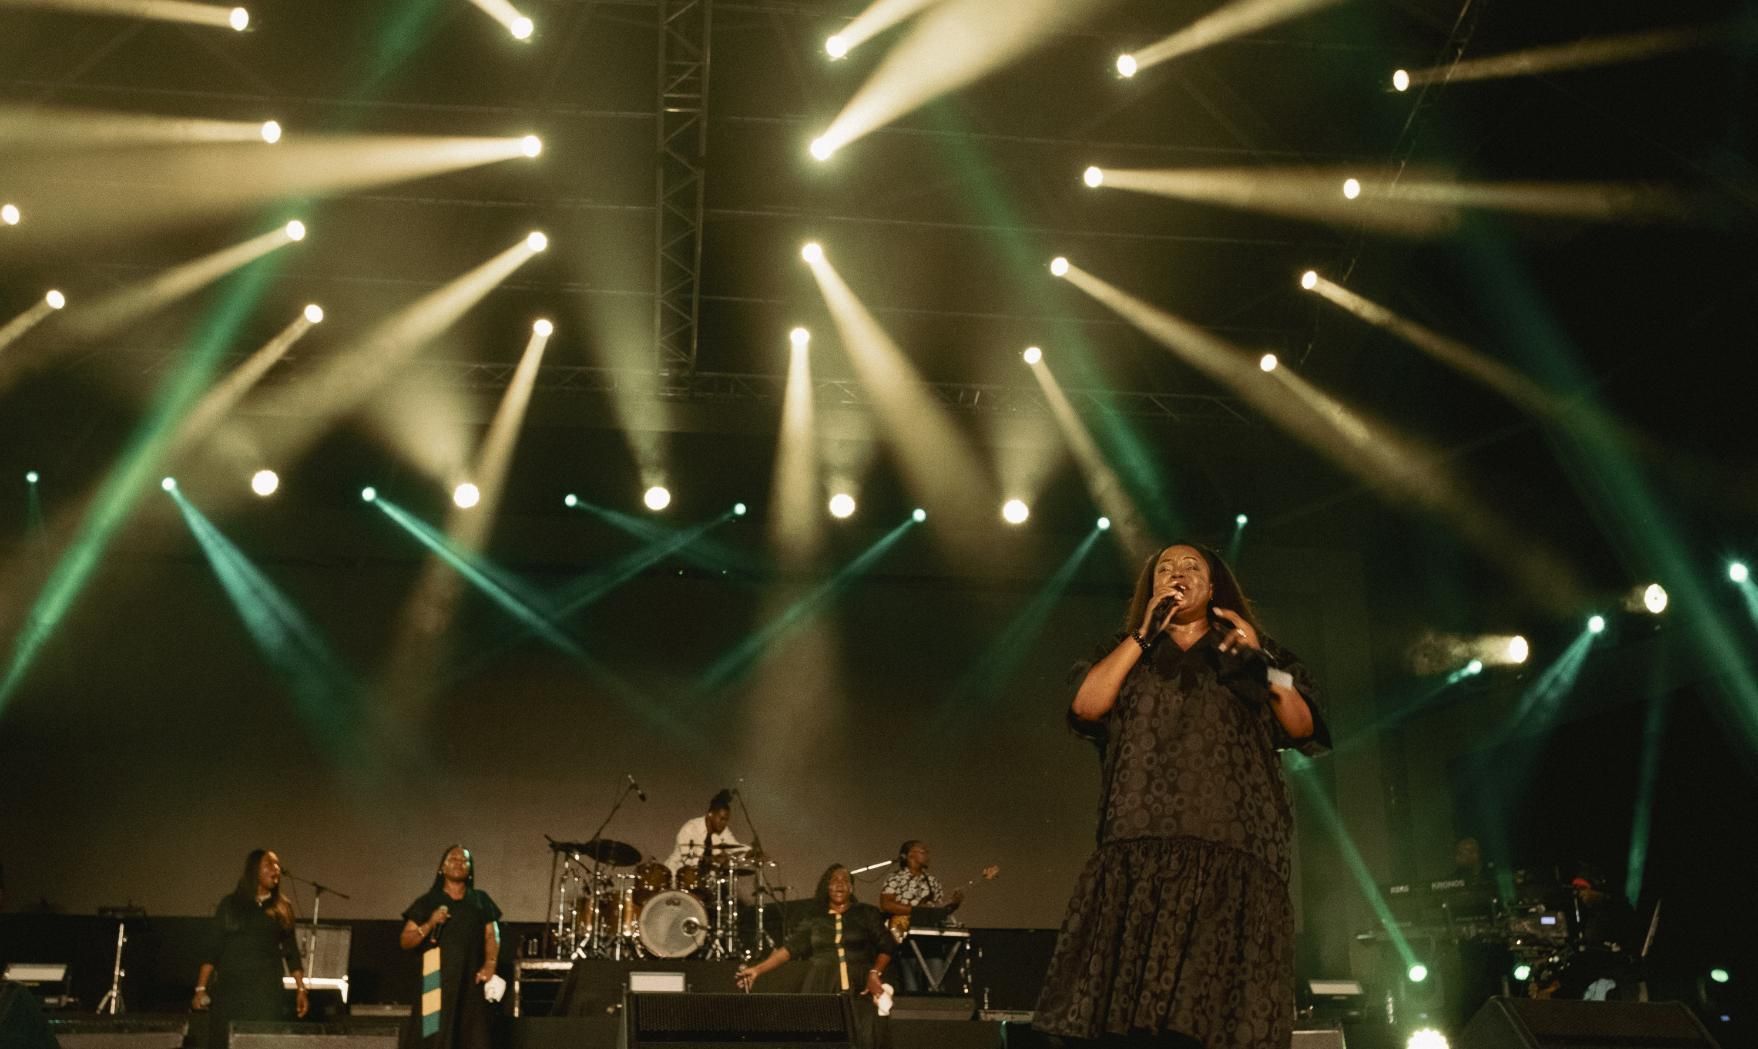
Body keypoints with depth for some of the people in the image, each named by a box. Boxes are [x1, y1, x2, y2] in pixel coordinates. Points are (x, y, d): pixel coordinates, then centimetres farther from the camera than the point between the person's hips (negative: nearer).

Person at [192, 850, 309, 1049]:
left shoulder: (283, 908, 9)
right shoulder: (231, 903, 3)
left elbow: (291, 950, 12)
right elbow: (212, 947, 0)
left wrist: (301, 989, 7)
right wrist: (201, 988, -7)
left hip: (268, 988, 1)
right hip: (231, 986, -1)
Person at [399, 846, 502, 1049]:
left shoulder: (480, 900, 16)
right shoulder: (427, 901, 9)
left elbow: (492, 935, 9)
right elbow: (405, 941, 5)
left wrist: (490, 964, -8)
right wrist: (429, 924, -11)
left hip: (472, 982, 2)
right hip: (438, 980, -2)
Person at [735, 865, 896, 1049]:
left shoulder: (867, 914, 10)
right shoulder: (814, 920, 12)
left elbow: (887, 946, 8)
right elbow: (790, 948, 5)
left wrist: (875, 973, -8)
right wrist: (757, 969, -6)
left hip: (859, 992, -1)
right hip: (820, 992, 1)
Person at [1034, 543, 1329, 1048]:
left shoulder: (1249, 652, 21)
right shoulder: (1128, 653, 22)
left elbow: (1302, 728, 9)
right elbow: (1086, 706, 3)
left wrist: (1264, 663, -6)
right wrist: (1145, 632, 3)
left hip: (1232, 848, 0)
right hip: (1143, 847, 1)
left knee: (1220, 1007, -11)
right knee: (1134, 1008, -11)